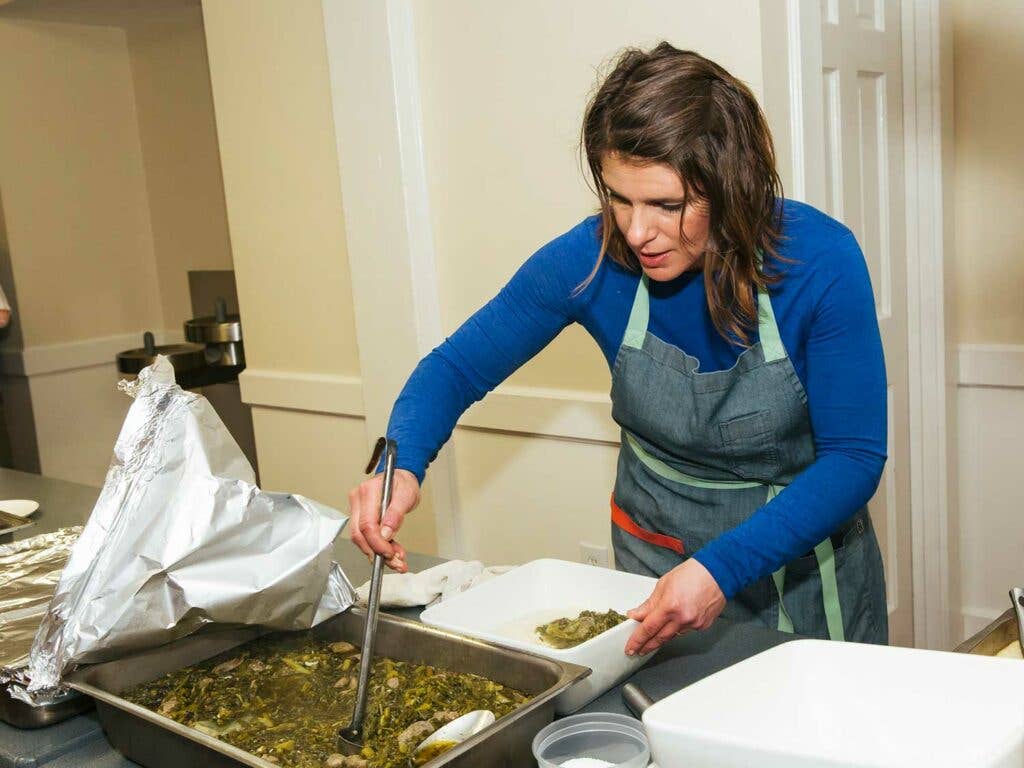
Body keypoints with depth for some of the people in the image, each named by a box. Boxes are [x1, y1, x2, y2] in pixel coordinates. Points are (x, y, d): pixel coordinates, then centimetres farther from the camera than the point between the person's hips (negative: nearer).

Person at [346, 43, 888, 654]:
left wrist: (724, 568, -34)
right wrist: (402, 463, -30)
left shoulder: (820, 261, -25)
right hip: (657, 552, 2)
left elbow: (854, 457, -21)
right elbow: (458, 367, -10)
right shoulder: (592, 259, -20)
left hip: (803, 559, -1)